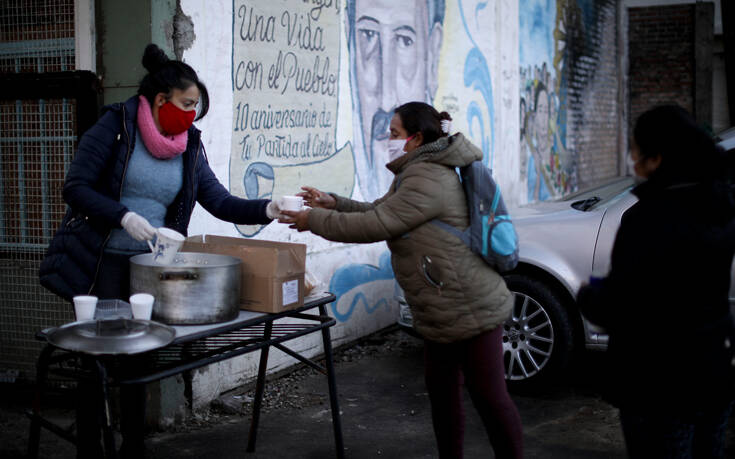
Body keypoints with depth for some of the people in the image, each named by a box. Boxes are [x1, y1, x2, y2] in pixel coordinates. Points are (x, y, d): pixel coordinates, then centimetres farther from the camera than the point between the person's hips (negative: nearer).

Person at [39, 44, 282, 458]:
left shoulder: (189, 147, 5)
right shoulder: (115, 126, -9)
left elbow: (220, 202, 1)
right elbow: (76, 187, -12)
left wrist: (267, 209, -14)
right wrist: (125, 216, -22)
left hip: (148, 265, 5)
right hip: (101, 263, -4)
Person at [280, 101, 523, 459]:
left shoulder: (428, 179, -20)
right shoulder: (415, 174, 16)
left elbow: (376, 225, -21)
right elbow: (378, 211, 21)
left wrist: (315, 221, -11)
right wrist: (334, 204, 8)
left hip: (471, 309, -11)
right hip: (442, 314, 11)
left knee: (488, 395, -3)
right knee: (442, 390, 17)